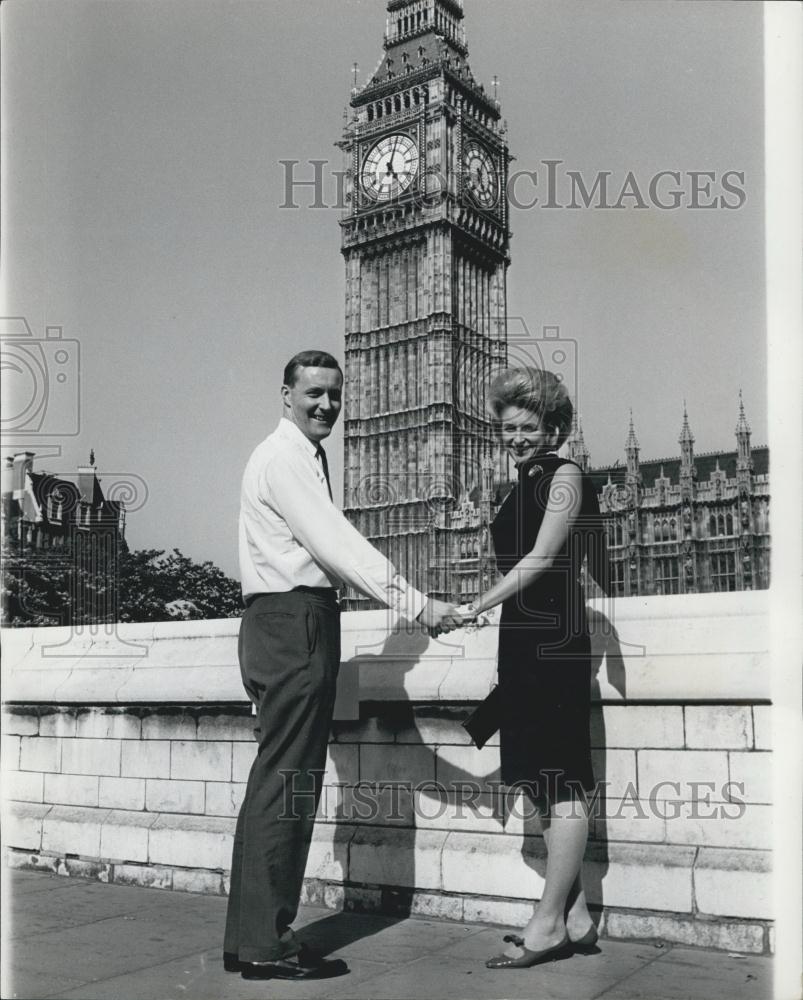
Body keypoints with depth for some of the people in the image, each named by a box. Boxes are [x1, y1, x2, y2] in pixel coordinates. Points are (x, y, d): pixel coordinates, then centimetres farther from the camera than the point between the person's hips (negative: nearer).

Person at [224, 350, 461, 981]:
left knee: (279, 782, 11)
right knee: (287, 782, -8)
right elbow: (338, 543, -20)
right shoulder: (284, 458, -10)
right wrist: (417, 605, -24)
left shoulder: (303, 458, 22)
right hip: (293, 621, -10)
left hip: (293, 625, 10)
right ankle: (264, 944, -2)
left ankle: (252, 936, 18)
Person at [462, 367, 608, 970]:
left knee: (562, 782, -5)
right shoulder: (523, 487, 20)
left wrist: (475, 608, -15)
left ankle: (549, 924, 0)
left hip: (555, 638, -9)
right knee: (539, 783, 9)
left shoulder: (565, 475, -4)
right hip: (522, 641, 9)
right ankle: (576, 919, 16)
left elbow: (542, 557, -13)